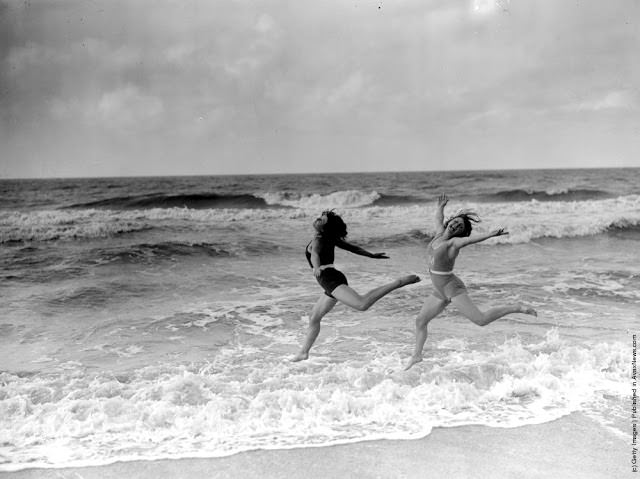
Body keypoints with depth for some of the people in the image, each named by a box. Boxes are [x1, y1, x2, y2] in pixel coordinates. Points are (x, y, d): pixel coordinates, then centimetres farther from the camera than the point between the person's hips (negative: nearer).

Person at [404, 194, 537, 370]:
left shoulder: (455, 242, -14)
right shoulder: (440, 233, 5)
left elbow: (473, 238, -34)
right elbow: (438, 218, 28)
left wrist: (491, 234, -49)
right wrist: (440, 206, 42)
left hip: (452, 288, -8)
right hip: (440, 291, 8)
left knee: (481, 319, -17)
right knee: (420, 321, 16)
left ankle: (517, 308, -4)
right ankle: (417, 356, 32)